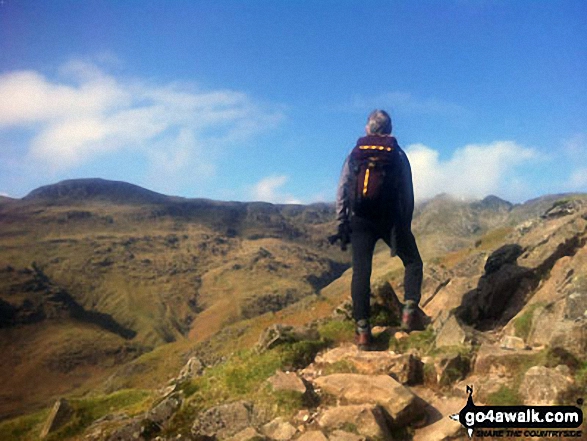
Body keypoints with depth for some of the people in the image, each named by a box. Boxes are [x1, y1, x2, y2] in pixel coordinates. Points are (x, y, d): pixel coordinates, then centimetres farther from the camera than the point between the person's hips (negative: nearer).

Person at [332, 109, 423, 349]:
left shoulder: (355, 154, 8)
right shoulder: (398, 155, 5)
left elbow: (342, 191, 2)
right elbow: (408, 194, 2)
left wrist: (342, 226, 5)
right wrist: (405, 226, 10)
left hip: (360, 220, 1)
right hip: (391, 219, -1)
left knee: (361, 271, 1)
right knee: (413, 262, 16)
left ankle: (362, 330, -3)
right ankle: (409, 310, -3)